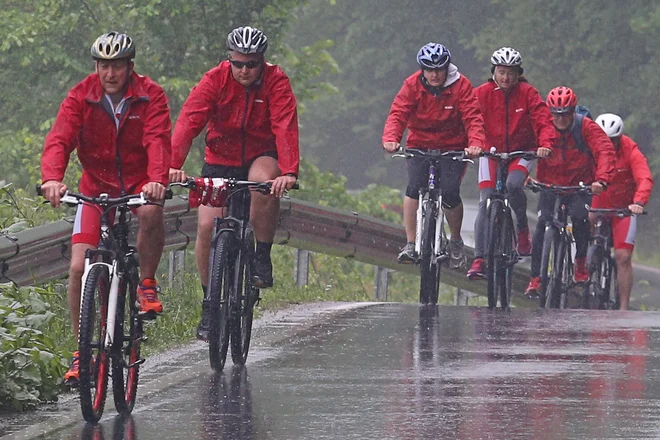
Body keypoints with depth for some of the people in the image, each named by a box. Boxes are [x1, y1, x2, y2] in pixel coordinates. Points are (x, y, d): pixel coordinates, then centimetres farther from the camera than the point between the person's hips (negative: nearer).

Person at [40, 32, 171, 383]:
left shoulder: (150, 96, -12)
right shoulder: (81, 97, -10)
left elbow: (158, 140, -25)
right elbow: (59, 140, -21)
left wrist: (157, 180, -45)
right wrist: (52, 179, -40)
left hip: (139, 181, -1)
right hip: (96, 185, 1)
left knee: (151, 212, -38)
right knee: (79, 267, -12)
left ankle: (147, 282, -12)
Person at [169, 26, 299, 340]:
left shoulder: (276, 82, -16)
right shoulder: (215, 79, -15)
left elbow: (285, 128, -29)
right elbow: (188, 121, -26)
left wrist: (288, 172, -45)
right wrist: (174, 165, -42)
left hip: (261, 157, -1)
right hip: (220, 161, 1)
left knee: (263, 181, -36)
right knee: (207, 226, -13)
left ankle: (262, 257, -17)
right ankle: (209, 302, 5)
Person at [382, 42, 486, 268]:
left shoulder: (460, 86, -12)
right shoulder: (412, 85, -9)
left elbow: (473, 117, -19)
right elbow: (398, 114, -18)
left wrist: (475, 143, -38)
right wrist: (390, 138, -37)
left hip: (452, 147, -1)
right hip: (419, 145, 1)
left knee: (450, 194, -15)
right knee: (414, 187, -21)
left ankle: (456, 241, 12)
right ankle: (410, 244, -13)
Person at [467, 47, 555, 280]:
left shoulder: (527, 93, -7)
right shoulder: (482, 93, -6)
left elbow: (543, 121, -13)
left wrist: (545, 144, -32)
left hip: (521, 152, -1)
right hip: (491, 152, 1)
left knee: (513, 184, -31)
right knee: (486, 203, -11)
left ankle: (522, 227, -4)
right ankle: (479, 259, -10)